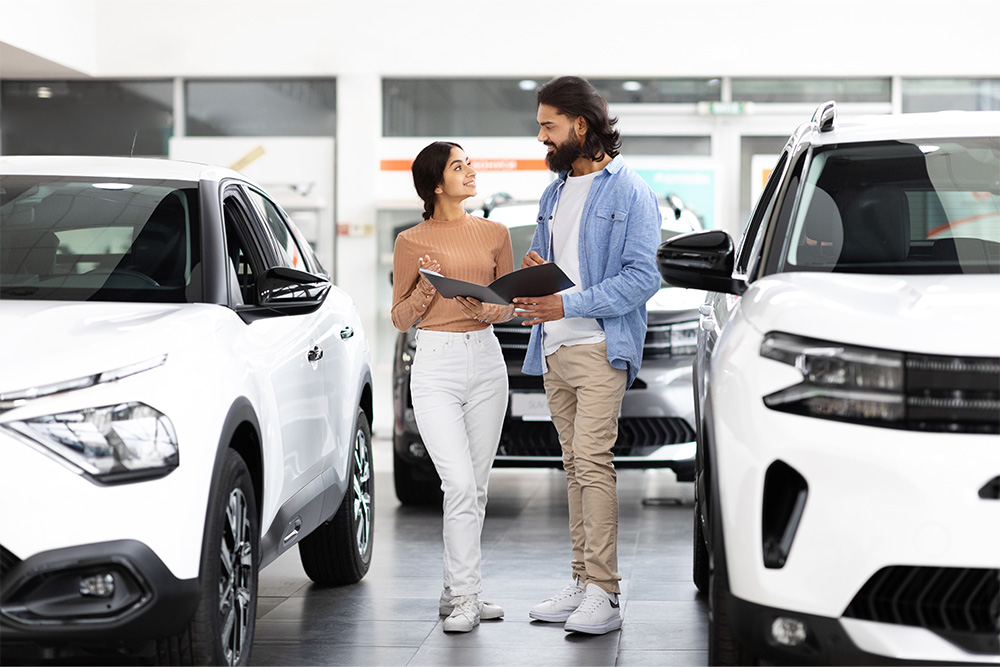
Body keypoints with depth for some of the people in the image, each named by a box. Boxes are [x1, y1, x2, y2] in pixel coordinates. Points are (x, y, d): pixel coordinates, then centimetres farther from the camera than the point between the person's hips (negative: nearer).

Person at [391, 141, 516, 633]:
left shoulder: (494, 234, 9)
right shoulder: (412, 241, 0)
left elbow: (509, 305, 14)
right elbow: (400, 318, 4)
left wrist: (487, 309, -8)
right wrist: (427, 288, -15)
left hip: (486, 362, 4)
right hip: (436, 366, -4)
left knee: (475, 487, 7)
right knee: (460, 484, -14)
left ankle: (456, 592, 17)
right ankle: (465, 597, -8)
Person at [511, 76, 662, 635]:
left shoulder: (629, 191, -5)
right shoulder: (554, 193, 19)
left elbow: (643, 277, -12)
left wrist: (567, 305, -18)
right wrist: (533, 273, 2)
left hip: (600, 348, -8)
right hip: (553, 351, 8)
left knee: (593, 461, -15)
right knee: (574, 465, 9)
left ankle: (604, 593, -14)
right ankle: (583, 583, 13)